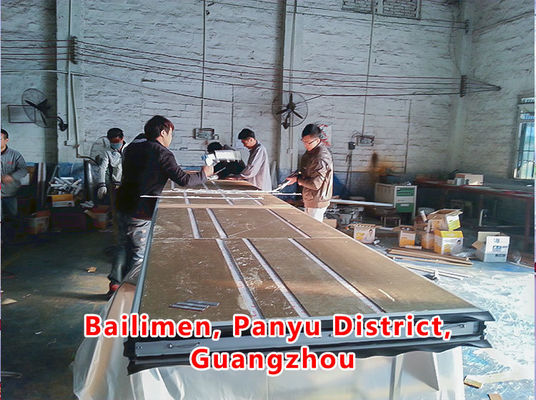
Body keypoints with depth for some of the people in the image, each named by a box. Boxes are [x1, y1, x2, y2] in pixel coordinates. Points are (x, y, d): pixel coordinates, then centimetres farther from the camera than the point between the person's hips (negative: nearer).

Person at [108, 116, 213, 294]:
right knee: (139, 254, 6)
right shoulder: (162, 154, -14)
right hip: (141, 212, -8)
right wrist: (203, 174, 1)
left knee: (125, 246, 22)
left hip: (123, 204, 8)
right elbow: (183, 180, -16)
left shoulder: (133, 147, 9)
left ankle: (115, 283, 30)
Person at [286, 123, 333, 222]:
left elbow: (315, 184, -26)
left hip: (316, 203, -10)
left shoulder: (321, 158, -26)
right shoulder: (311, 151, 6)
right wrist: (299, 175, 2)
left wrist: (298, 180, -16)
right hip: (310, 200, 10)